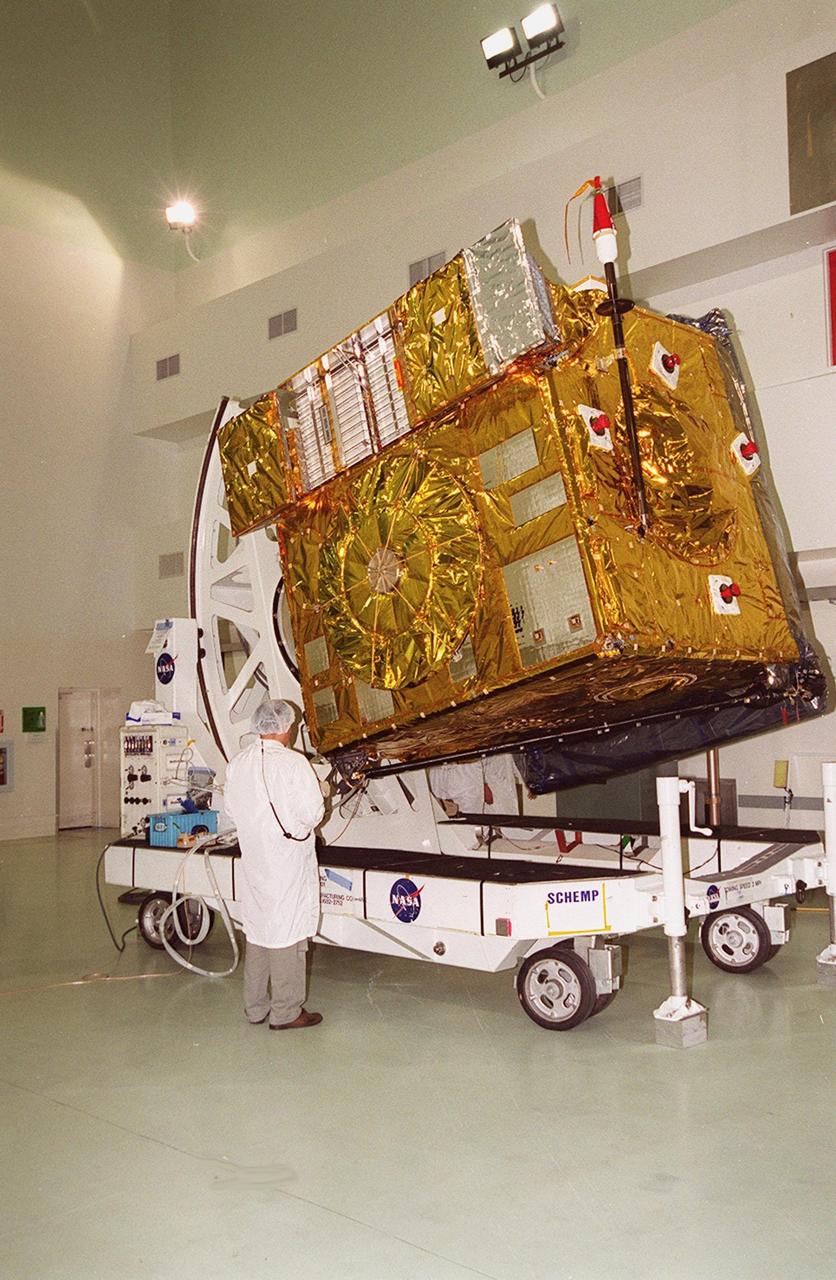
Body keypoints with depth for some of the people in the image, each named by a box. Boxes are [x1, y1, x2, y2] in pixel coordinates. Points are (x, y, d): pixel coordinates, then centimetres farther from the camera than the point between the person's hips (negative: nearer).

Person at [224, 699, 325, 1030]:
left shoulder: (238, 764, 2)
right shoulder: (293, 763, -17)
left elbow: (231, 807, 11)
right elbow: (312, 812, -16)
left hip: (253, 860, 6)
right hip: (287, 860, -6)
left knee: (256, 929, 16)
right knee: (286, 930, 2)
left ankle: (255, 1006, 26)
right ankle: (286, 1012, 10)